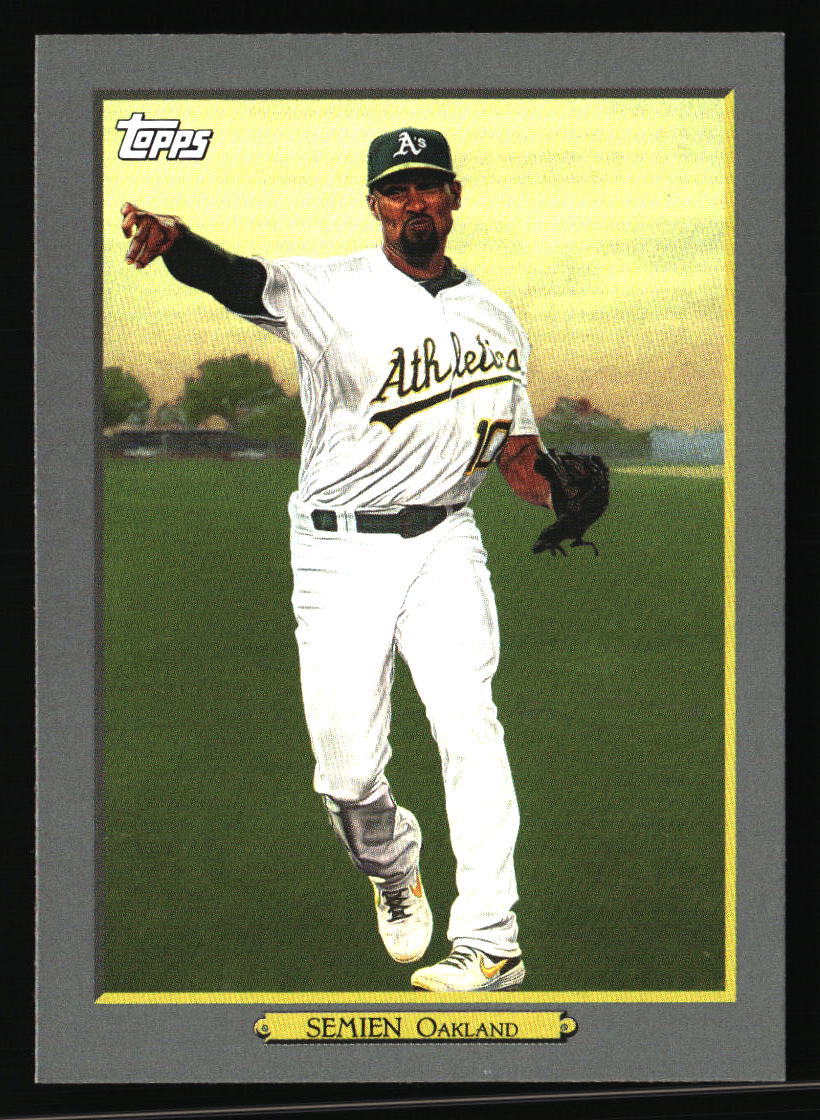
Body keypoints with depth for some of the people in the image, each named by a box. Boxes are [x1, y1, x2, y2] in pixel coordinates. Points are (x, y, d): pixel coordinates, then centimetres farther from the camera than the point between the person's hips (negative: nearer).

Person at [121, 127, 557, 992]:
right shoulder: (328, 293, -5)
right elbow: (237, 278, -26)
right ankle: (391, 868, 32)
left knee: (467, 722, -16)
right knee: (346, 775, -2)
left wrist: (560, 492, -8)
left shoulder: (495, 322, 9)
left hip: (443, 540, 2)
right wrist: (173, 237, -49)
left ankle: (490, 944, -11)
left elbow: (515, 450, 16)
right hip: (339, 550, -2)